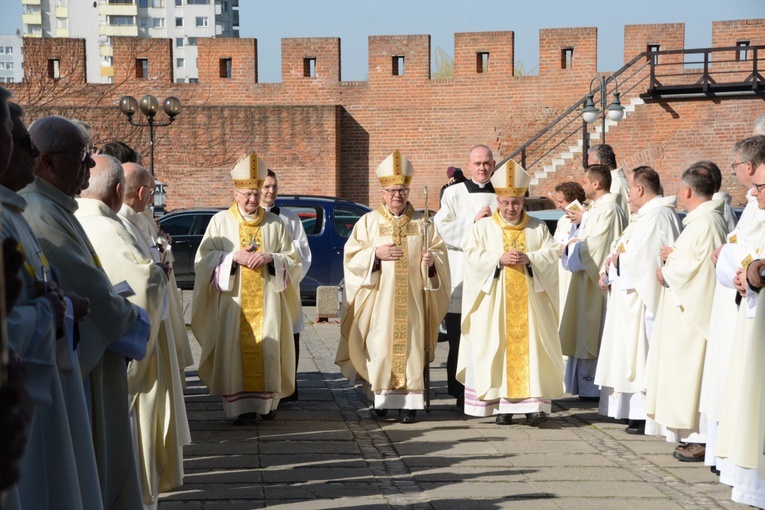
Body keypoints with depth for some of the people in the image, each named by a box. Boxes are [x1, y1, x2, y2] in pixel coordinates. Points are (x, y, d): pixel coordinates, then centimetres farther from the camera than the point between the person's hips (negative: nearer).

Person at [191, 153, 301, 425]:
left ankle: (267, 402, 11)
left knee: (267, 352, 0)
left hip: (267, 303, 1)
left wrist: (270, 258, -11)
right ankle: (240, 405, -3)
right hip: (233, 303, -1)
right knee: (236, 351, -6)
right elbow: (204, 259, 1)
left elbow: (292, 260, 9)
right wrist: (233, 257, -14)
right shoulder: (221, 221, 5)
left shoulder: (274, 223, 9)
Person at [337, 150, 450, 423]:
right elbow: (352, 256, 3)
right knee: (380, 346, -4)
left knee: (410, 345, -4)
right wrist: (376, 254, -14)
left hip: (412, 298, 1)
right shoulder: (369, 222, 8)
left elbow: (440, 252, 10)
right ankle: (381, 397, 5)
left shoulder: (422, 223, 11)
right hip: (379, 298, 0)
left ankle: (409, 402, -2)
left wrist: (431, 259, -12)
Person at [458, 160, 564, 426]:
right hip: (496, 300, 0)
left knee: (531, 347, -6)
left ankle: (533, 404, -8)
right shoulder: (484, 227, 7)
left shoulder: (538, 227, 11)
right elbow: (473, 256, -3)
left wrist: (529, 258, -15)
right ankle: (502, 404, 2)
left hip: (529, 300, 1)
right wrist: (500, 259, -16)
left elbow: (552, 253, 3)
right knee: (497, 348, -4)